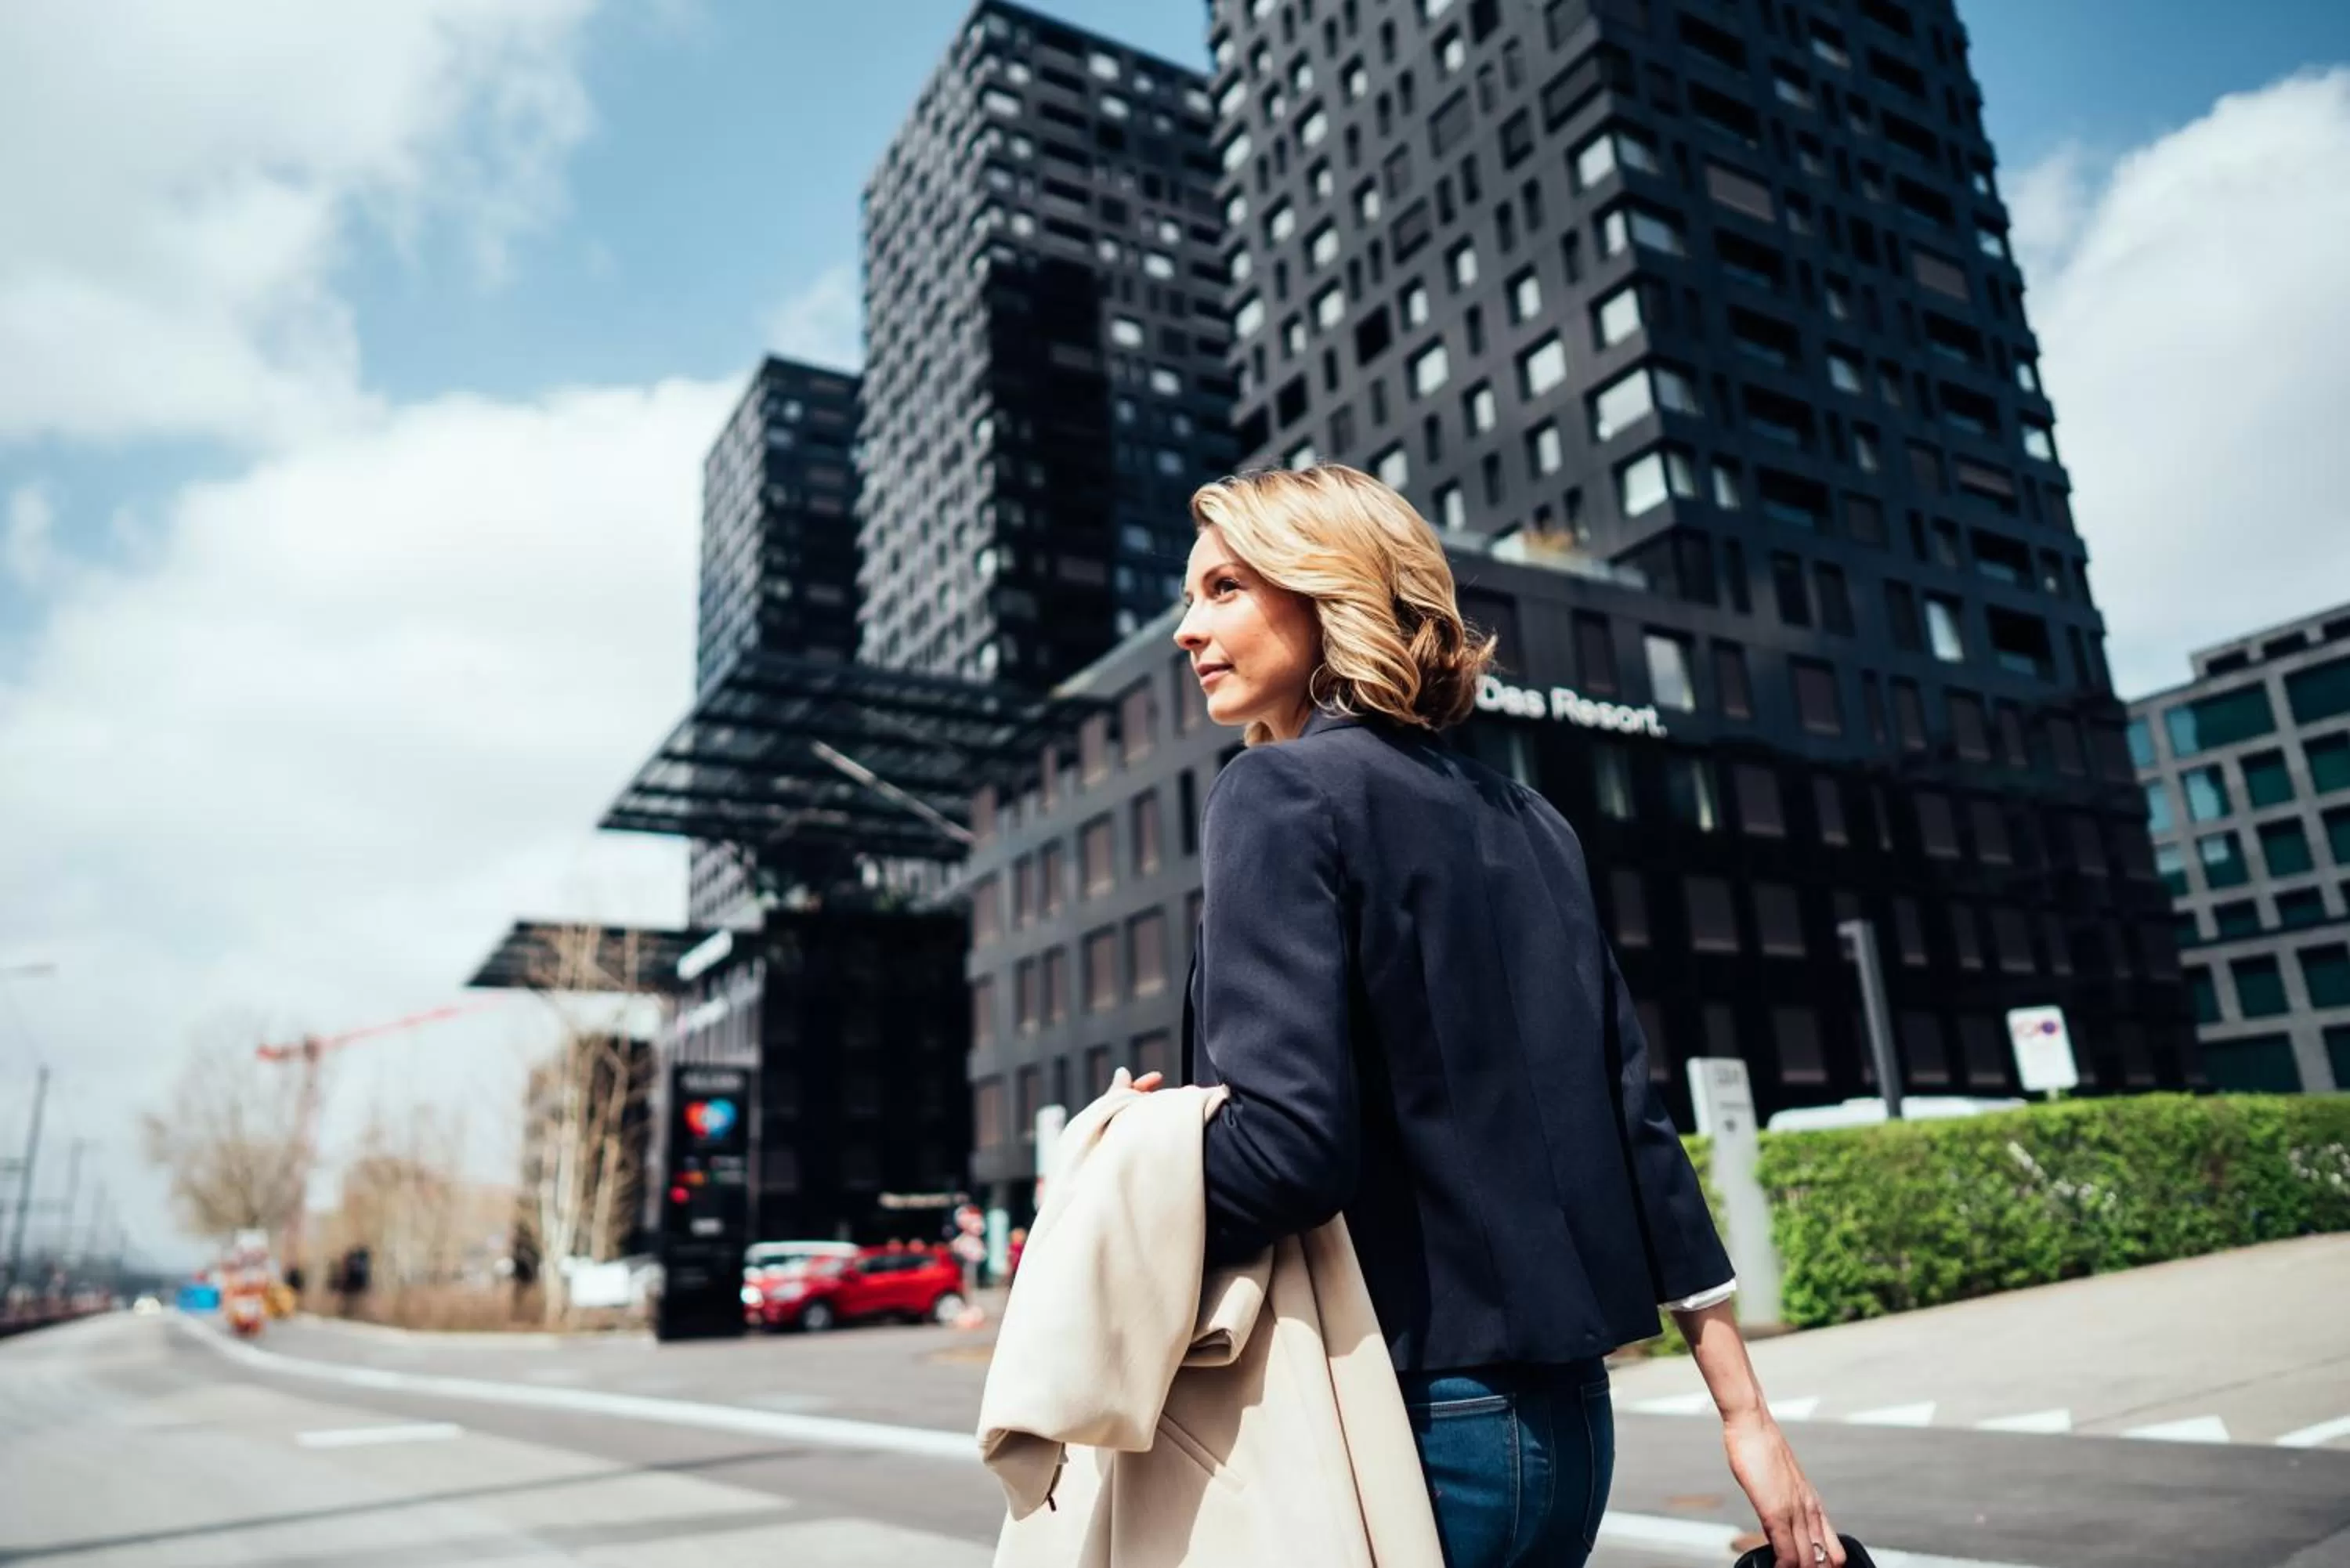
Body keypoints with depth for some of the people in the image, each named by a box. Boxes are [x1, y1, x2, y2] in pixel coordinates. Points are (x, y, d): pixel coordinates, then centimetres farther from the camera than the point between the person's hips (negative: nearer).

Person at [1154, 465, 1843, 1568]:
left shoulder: (1281, 793, -13)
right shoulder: (1525, 819, 9)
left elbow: (1287, 1143, -25)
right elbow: (1633, 1127, 9)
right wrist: (1746, 1416, 12)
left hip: (1410, 1420, -7)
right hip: (1567, 1414, 7)